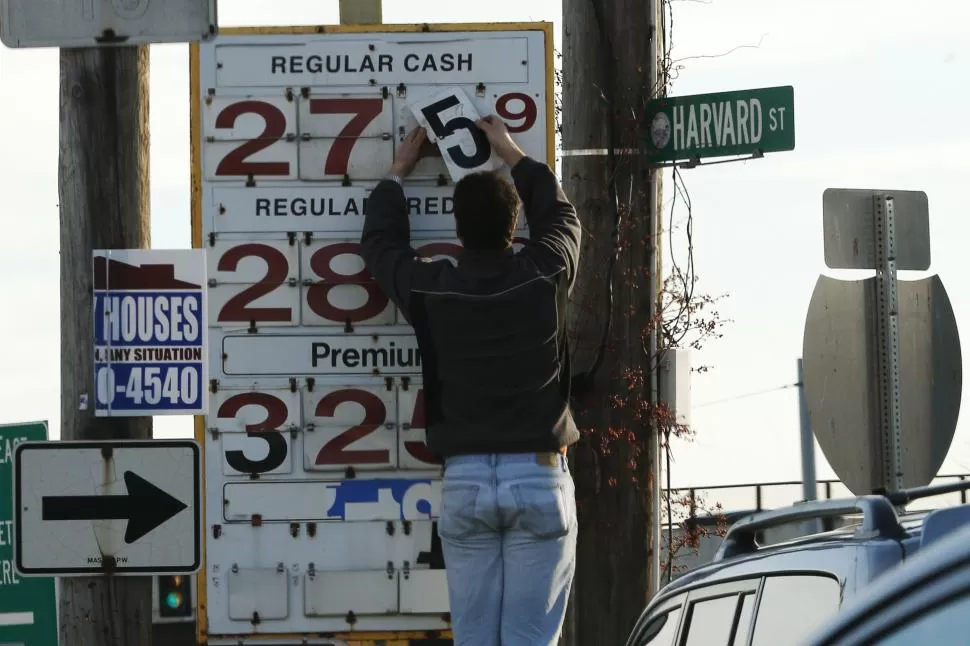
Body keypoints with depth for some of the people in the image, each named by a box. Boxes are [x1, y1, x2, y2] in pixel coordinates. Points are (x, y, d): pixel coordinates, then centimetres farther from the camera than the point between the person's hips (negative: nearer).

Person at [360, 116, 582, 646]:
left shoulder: (432, 289, -1)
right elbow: (560, 216, 21)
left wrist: (399, 172, 35)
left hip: (465, 479, 1)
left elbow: (381, 243, 21)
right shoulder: (544, 277, -3)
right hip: (539, 477, -1)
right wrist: (513, 155, 33)